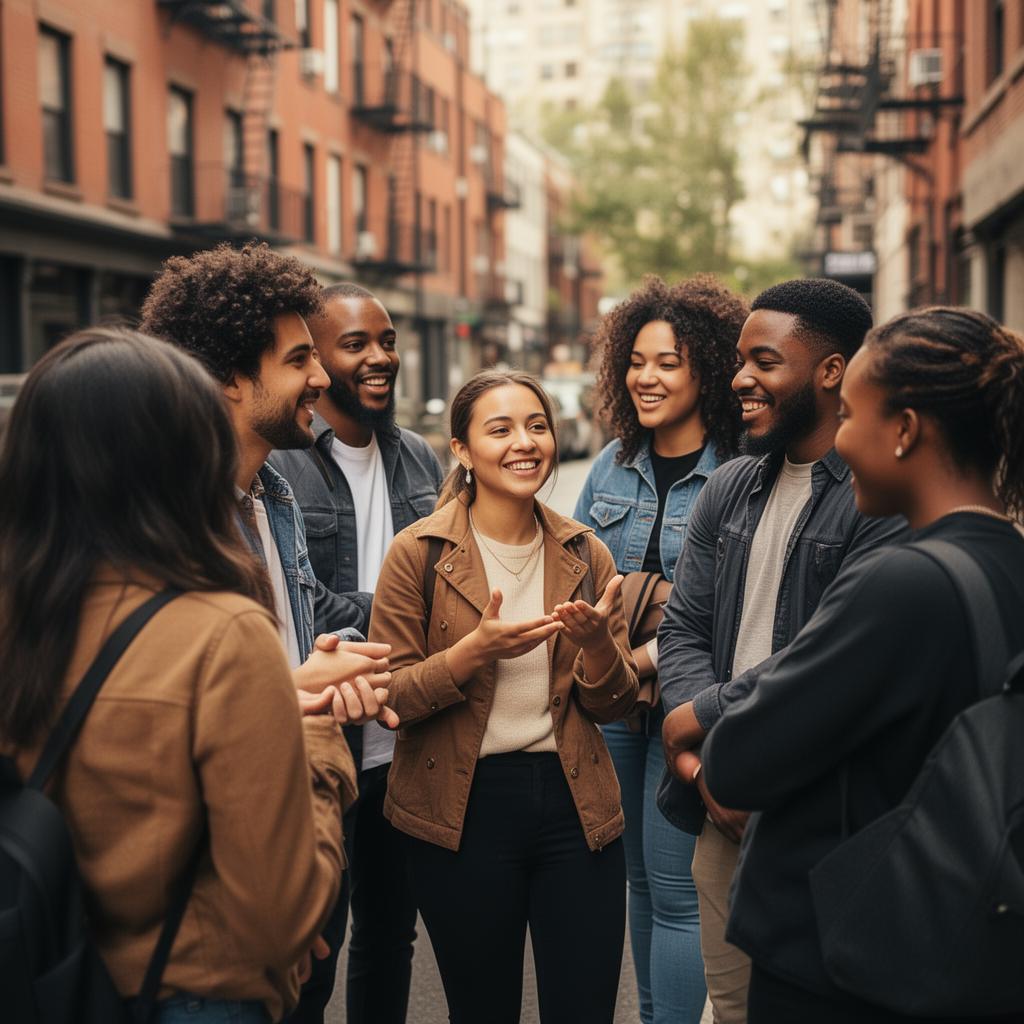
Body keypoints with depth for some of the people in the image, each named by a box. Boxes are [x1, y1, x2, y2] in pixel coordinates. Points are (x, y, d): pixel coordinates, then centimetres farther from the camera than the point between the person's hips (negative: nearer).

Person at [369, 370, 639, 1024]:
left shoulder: (585, 555, 4)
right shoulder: (420, 553, -6)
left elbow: (614, 705, 5)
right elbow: (389, 697, -8)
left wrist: (594, 640, -16)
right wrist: (476, 649, -22)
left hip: (575, 805, 3)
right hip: (463, 809, -2)